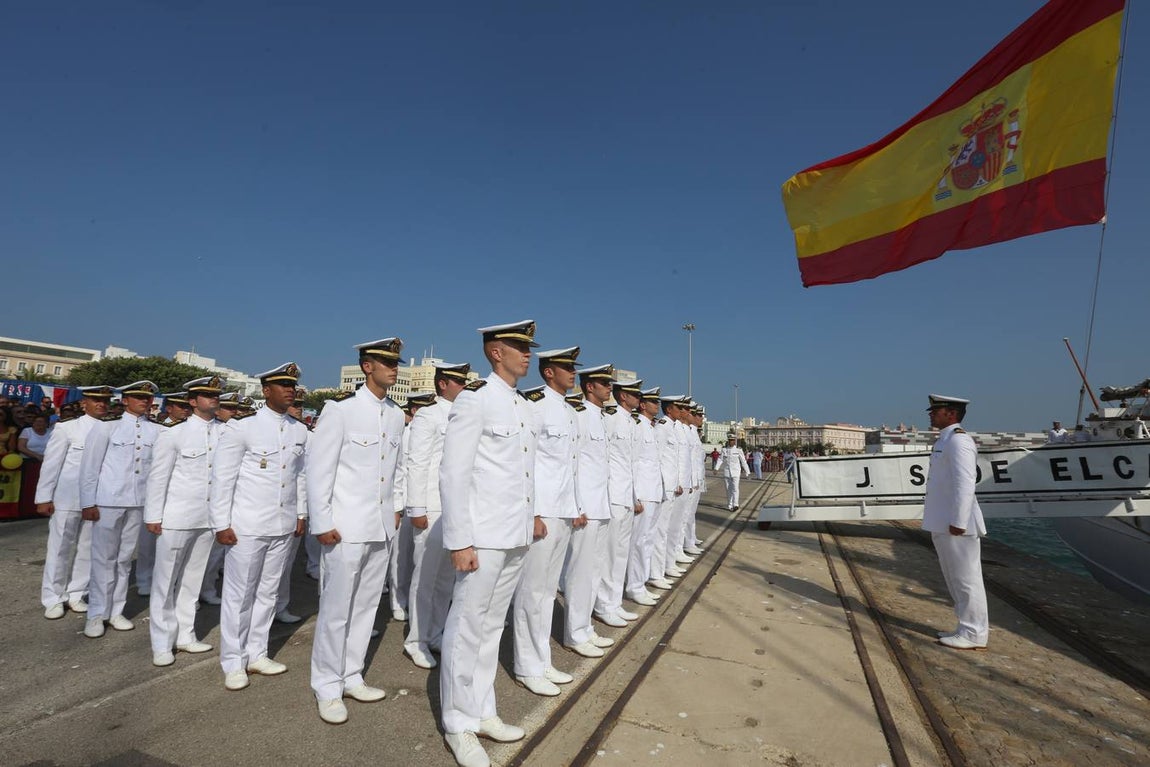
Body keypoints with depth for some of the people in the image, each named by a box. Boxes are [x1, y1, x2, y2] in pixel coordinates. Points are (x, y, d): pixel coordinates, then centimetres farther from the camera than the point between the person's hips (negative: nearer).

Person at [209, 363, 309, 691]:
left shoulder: (300, 430, 5)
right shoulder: (241, 426, -10)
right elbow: (222, 477, -8)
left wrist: (301, 513, 12)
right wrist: (221, 524, -9)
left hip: (283, 526, 5)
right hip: (247, 525, -5)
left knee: (268, 591, 14)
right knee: (239, 593, 7)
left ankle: (256, 654, 29)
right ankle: (233, 663, 22)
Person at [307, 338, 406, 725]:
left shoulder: (396, 414, 7)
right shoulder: (341, 407, -11)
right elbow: (319, 467, -11)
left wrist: (393, 509, 12)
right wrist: (322, 523, -12)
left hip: (382, 528, 6)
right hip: (346, 528, -6)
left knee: (366, 605, 15)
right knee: (336, 609, 5)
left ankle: (352, 677, 31)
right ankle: (327, 687, 22)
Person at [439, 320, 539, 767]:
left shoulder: (526, 408, 10)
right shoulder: (474, 399, -13)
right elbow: (453, 475, -15)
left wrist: (530, 524, 14)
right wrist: (459, 541, -17)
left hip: (517, 537, 7)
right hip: (483, 536, -7)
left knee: (492, 627, 19)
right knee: (467, 630, 6)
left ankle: (482, 713, 34)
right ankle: (458, 725, 25)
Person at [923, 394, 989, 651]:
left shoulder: (958, 440, -15)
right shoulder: (945, 440, 16)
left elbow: (965, 484, -22)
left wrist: (958, 522, -23)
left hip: (955, 525, -10)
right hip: (942, 524, 10)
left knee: (966, 579, 1)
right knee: (955, 579, 17)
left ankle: (974, 635, 12)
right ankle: (968, 629, 28)